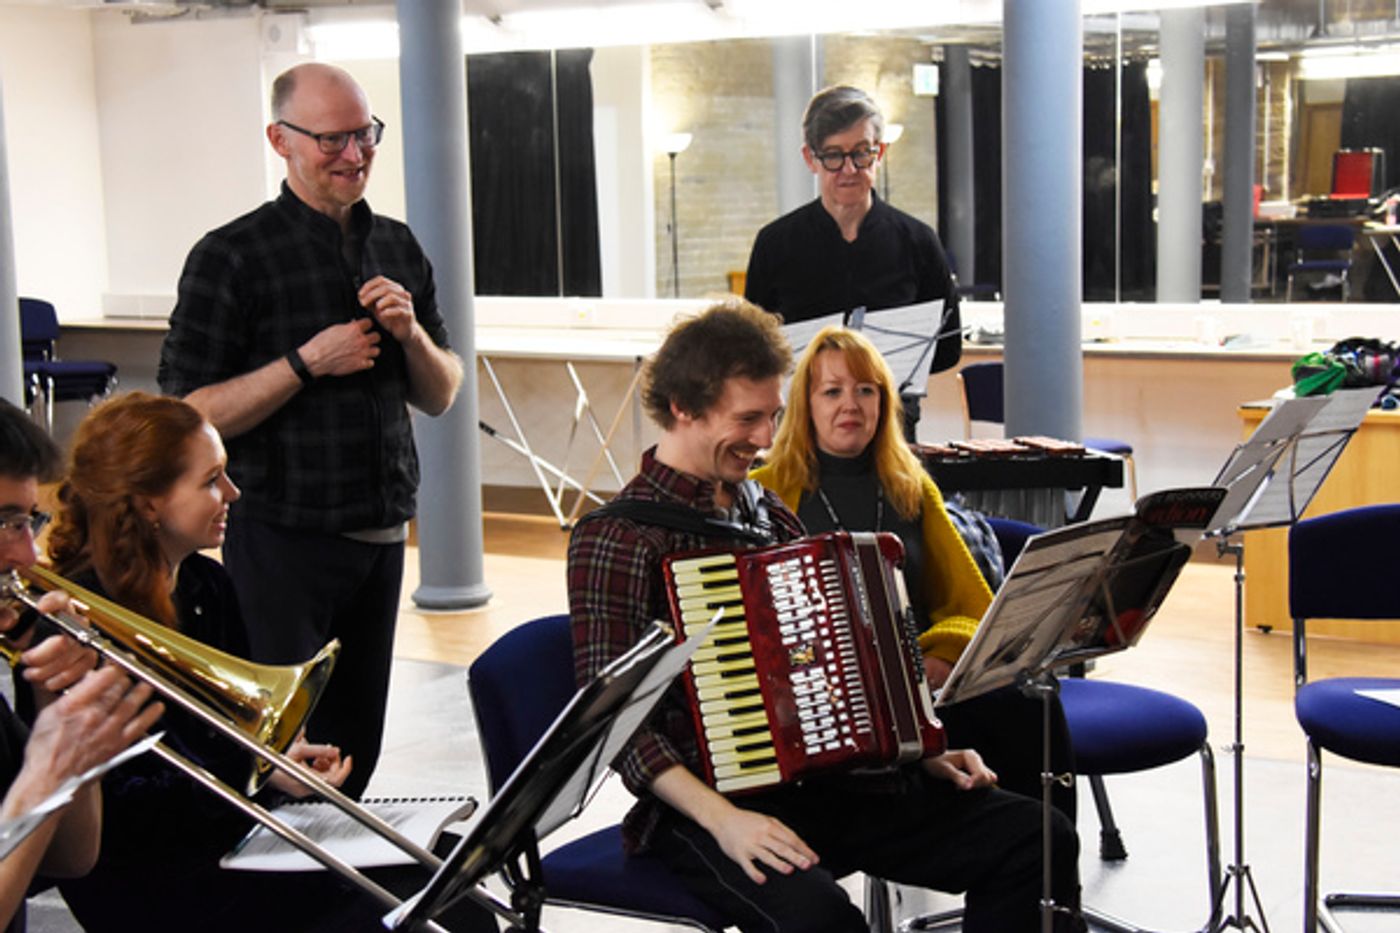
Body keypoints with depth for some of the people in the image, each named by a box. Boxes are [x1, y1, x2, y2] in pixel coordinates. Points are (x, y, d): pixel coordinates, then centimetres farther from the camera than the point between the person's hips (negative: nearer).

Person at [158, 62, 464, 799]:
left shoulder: (397, 249, 9)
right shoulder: (232, 257, -8)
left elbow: (439, 397, 13)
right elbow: (186, 417, -12)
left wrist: (411, 334, -7)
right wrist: (306, 362, -19)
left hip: (380, 536, 5)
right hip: (282, 538, -5)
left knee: (354, 748, 13)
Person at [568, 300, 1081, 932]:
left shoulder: (767, 512, 16)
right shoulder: (618, 537, -8)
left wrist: (922, 752, 11)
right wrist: (723, 820, -26)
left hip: (826, 780, 8)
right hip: (704, 805, -7)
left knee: (1039, 839, -7)